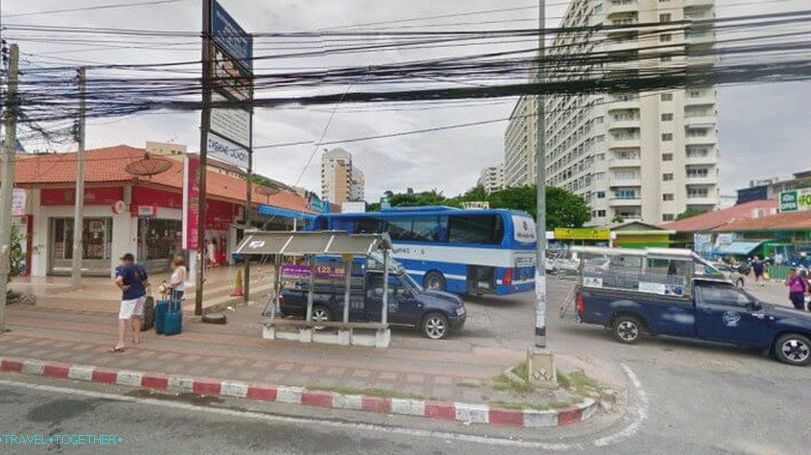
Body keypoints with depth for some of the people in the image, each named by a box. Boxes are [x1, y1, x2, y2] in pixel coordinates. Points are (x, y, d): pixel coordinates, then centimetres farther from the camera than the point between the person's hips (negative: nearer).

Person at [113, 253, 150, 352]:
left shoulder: (124, 269, -13)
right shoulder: (141, 268, 7)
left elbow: (118, 280, -30)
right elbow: (146, 281, 17)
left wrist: (122, 287, -14)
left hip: (130, 296, -7)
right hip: (141, 295, 7)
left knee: (122, 319, -5)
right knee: (136, 316, 22)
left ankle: (120, 343, -14)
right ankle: (137, 338, 31)